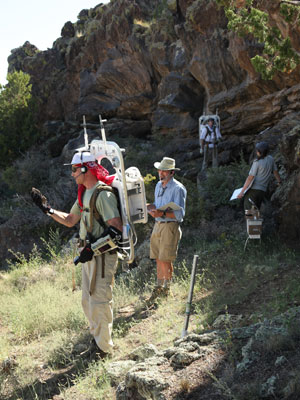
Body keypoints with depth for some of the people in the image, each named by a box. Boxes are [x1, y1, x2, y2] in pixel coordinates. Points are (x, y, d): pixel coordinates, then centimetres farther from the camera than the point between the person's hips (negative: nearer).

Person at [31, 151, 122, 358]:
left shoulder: (103, 194, -18)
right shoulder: (84, 194, 13)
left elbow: (116, 228, -24)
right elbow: (70, 220, 22)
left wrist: (93, 249, -27)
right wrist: (47, 208, 13)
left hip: (102, 255, -10)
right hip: (89, 254, 10)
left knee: (100, 301, -5)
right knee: (88, 301, 17)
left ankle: (105, 350, 5)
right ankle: (97, 339, 31)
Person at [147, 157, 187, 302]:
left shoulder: (178, 188, -11)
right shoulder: (159, 185, 14)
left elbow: (179, 213, -15)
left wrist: (162, 213, -28)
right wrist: (152, 208, 3)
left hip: (170, 226, -7)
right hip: (158, 225, 7)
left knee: (165, 260, -6)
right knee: (158, 259, 10)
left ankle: (166, 289, 6)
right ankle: (158, 287, 19)